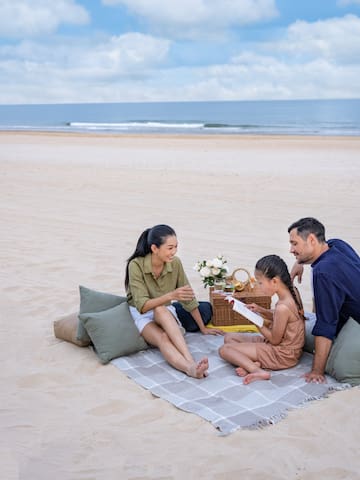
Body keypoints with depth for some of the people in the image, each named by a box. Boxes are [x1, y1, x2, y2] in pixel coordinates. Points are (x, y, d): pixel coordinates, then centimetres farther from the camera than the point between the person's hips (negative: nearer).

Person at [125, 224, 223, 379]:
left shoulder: (175, 263, -9)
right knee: (163, 338, -36)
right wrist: (171, 295, -38)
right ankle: (190, 366, -60)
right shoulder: (136, 265, -20)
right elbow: (142, 306, -24)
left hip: (166, 314, 2)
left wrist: (203, 328, 7)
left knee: (160, 310, -37)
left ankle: (191, 365, -52)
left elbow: (189, 298, 2)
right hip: (141, 315, -2)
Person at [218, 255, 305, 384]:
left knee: (224, 350, -12)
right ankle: (254, 363, -13)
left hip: (282, 354, -10)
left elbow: (275, 340, -19)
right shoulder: (292, 291, -2)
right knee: (229, 337, 11)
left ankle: (257, 370, -29)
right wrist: (261, 310, 2)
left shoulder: (282, 307, -30)